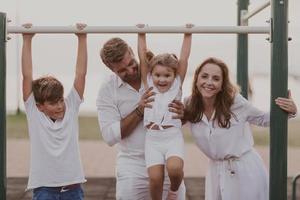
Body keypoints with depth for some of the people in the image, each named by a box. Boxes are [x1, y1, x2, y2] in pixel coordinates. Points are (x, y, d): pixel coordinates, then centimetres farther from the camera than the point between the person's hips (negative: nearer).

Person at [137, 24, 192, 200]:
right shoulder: (149, 86, 8)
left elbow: (184, 58, 3)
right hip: (152, 139, 1)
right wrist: (142, 35, 4)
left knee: (174, 168, -26)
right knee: (155, 177, -14)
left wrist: (188, 35, 2)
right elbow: (143, 58, 5)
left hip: (173, 137, -1)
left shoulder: (177, 86, 6)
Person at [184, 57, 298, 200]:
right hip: (216, 172, 3)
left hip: (246, 170, -3)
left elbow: (263, 119, 1)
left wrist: (290, 111, -14)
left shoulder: (235, 101, -15)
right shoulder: (189, 105, -8)